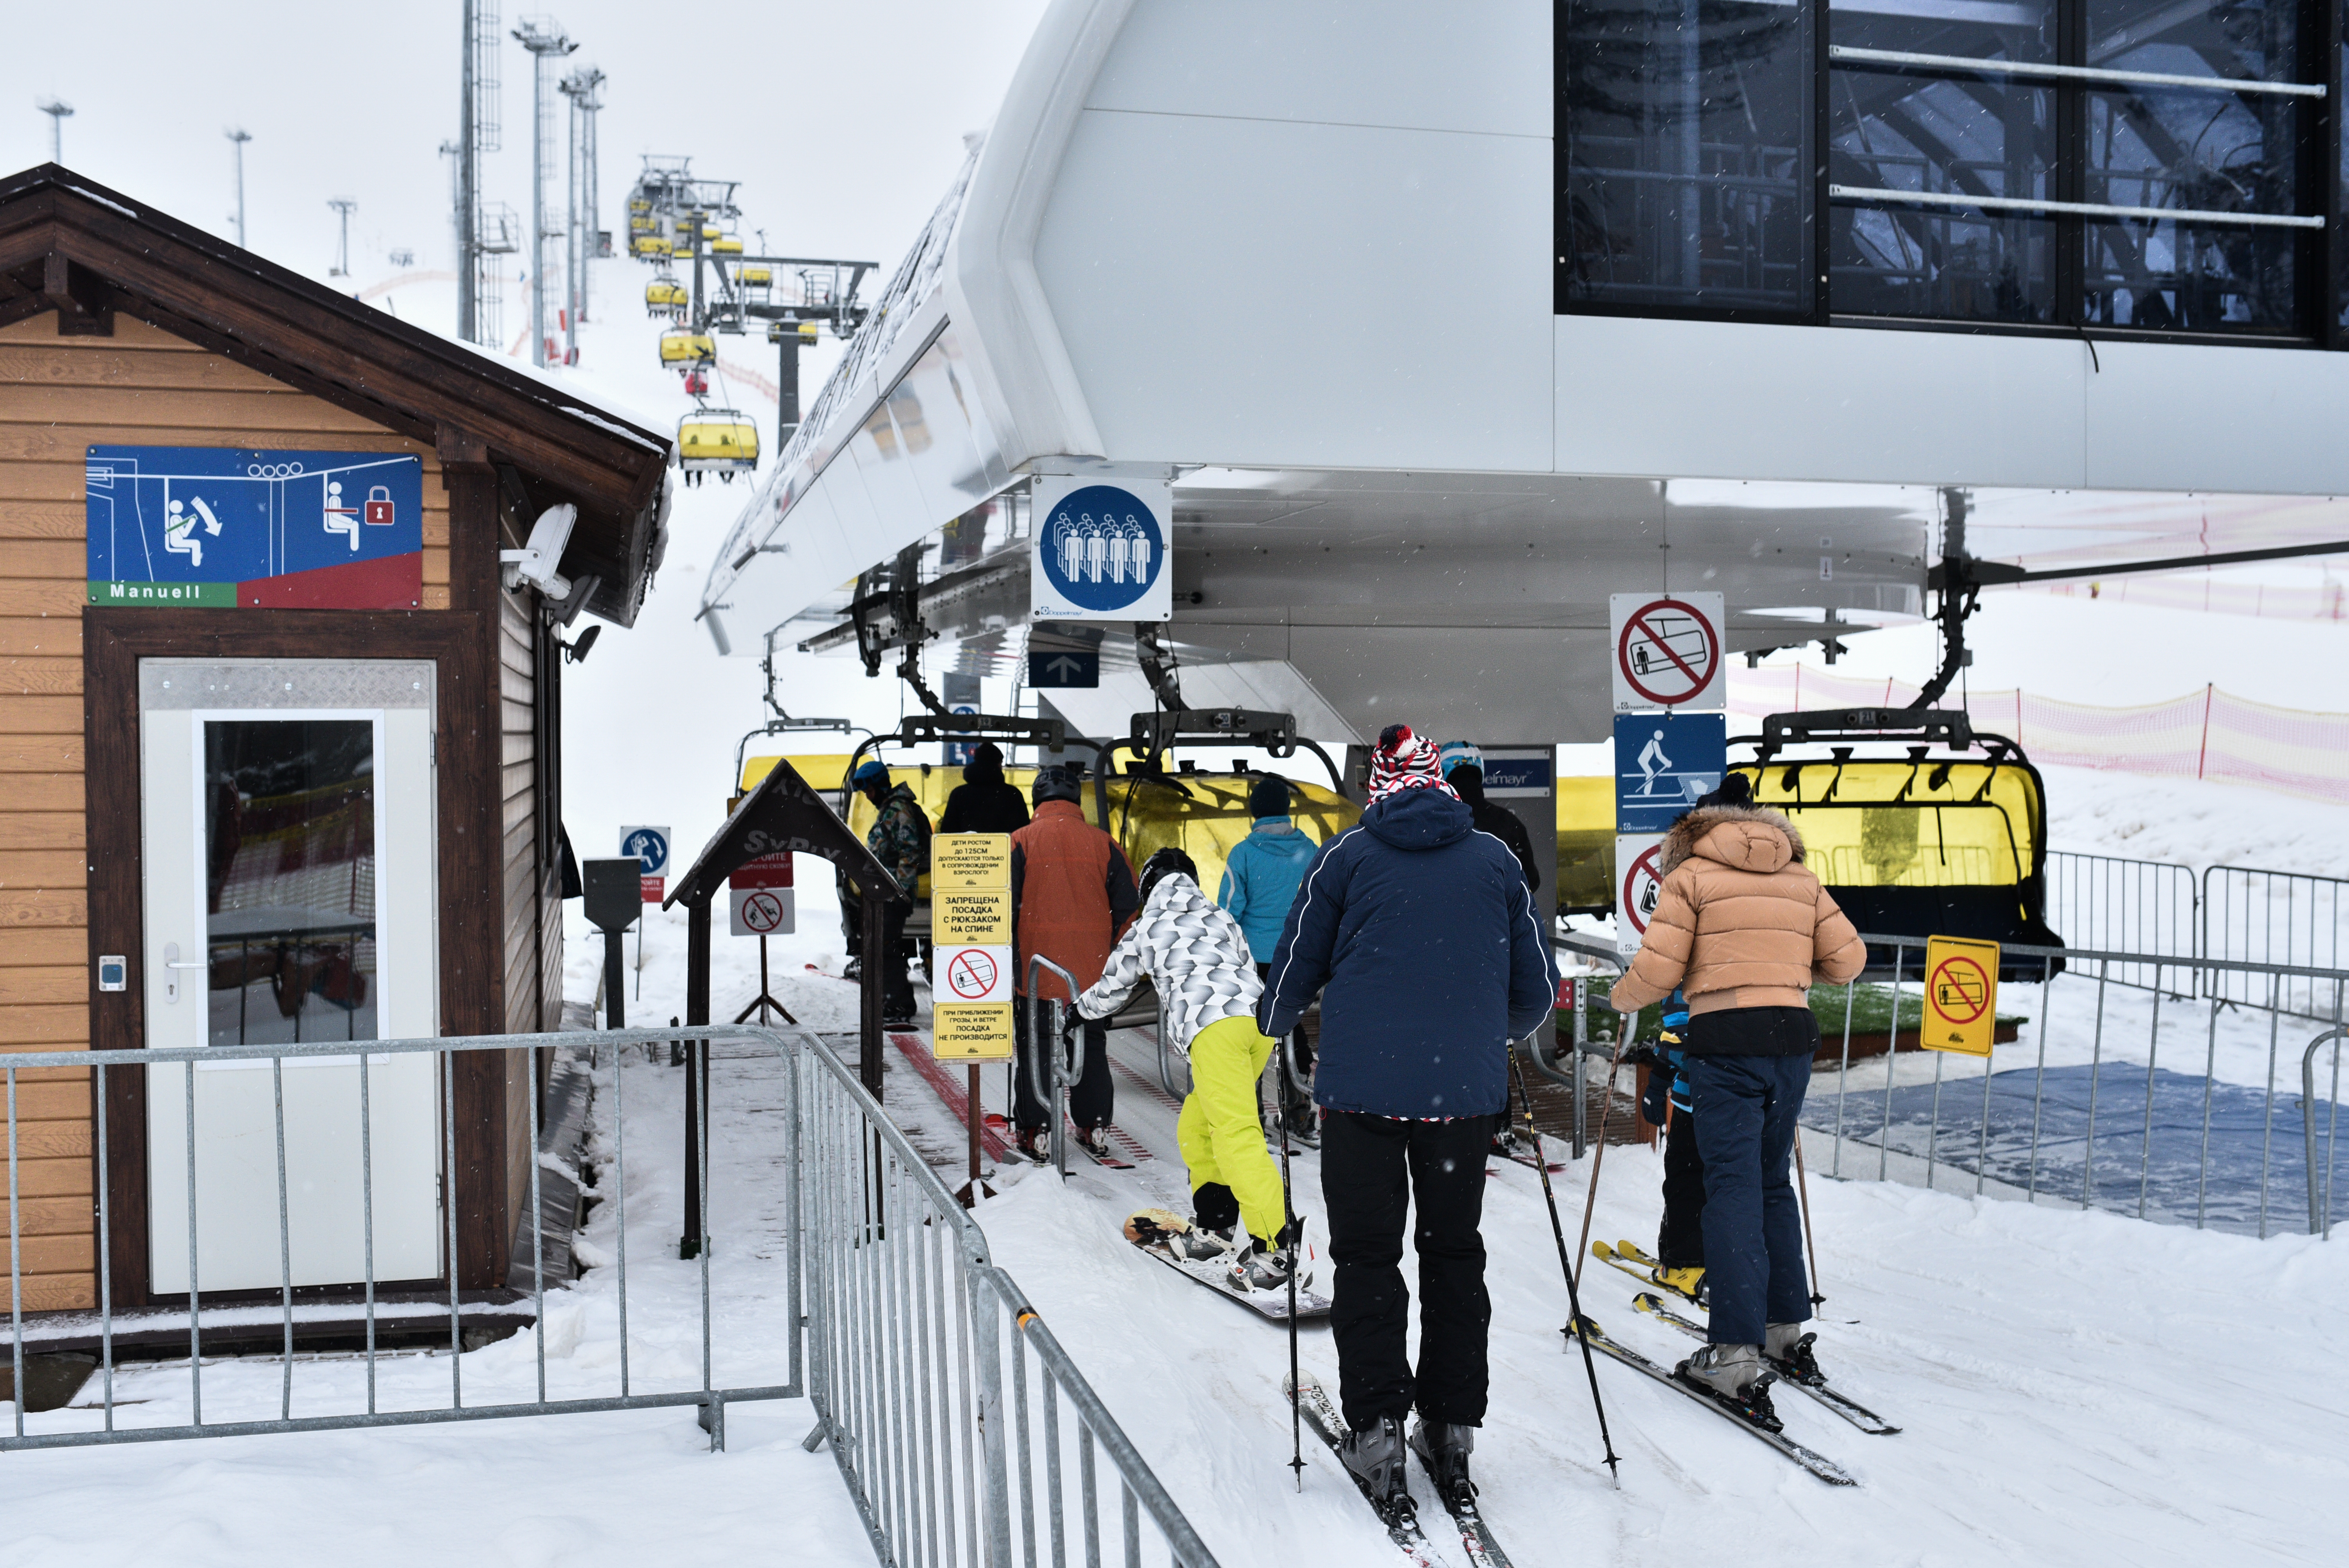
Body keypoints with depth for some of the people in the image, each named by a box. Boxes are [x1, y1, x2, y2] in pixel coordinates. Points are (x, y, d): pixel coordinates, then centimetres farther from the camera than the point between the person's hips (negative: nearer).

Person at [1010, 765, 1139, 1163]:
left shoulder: (1022, 841, -4)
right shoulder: (1102, 843, 2)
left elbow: (1005, 904, -6)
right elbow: (1127, 902, 3)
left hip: (1036, 967, -2)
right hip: (1092, 972, 2)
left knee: (1035, 1048, 6)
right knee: (1092, 1045, 15)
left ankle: (1035, 1132, 6)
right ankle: (1095, 1127, 18)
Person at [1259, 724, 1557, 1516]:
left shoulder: (1347, 854, 1)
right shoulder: (1495, 859, 6)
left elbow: (1293, 975, 6)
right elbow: (1537, 992, 13)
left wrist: (1266, 1034, 27)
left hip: (1361, 1087, -2)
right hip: (1466, 1088, 2)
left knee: (1368, 1256, 7)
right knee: (1454, 1253, 15)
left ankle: (1376, 1429, 1)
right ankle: (1452, 1429, 17)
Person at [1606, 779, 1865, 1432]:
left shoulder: (1689, 876, 4)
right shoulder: (1801, 878, 16)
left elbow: (1657, 971, -5)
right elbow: (1848, 959, 11)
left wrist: (1620, 999, 14)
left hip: (1724, 1042, -5)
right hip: (1792, 1038, 5)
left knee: (1733, 1188, -6)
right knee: (1772, 1182, 18)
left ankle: (1738, 1358, -10)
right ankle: (1788, 1332, 23)